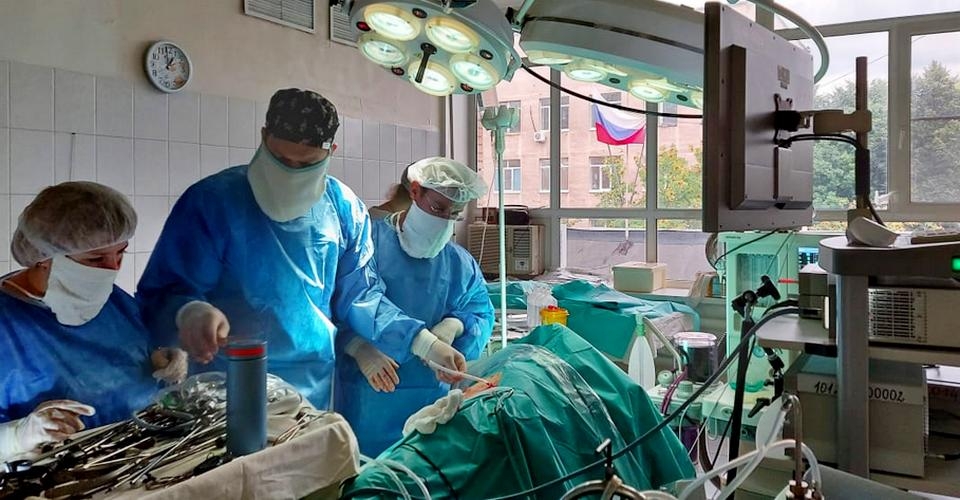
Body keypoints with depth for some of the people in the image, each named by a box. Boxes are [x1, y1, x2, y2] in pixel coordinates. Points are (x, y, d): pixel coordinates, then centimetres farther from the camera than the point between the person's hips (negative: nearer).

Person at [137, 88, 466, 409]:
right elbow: (161, 294, -14)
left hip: (315, 387, 4)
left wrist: (422, 342, -5)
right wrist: (189, 312, -38)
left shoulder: (345, 210, -2)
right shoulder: (211, 201, -15)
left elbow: (359, 296, 6)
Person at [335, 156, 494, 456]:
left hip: (430, 395, 4)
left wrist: (456, 324, -11)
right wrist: (360, 348, -22)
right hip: (367, 392, -4)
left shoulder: (460, 264, 11)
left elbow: (482, 312, 10)